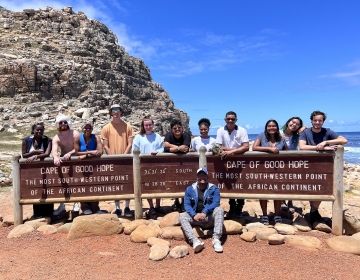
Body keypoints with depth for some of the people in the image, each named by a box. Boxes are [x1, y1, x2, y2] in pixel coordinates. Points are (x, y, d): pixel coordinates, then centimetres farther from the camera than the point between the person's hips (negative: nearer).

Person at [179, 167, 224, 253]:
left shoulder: (214, 188, 0)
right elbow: (186, 205, -4)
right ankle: (195, 241, -43)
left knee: (219, 210, -28)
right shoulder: (190, 189, 4)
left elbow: (215, 203, -13)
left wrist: (204, 212, -30)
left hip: (210, 218, -1)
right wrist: (194, 215, -24)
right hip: (195, 218, 1)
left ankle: (216, 239, -35)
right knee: (182, 216, -24)